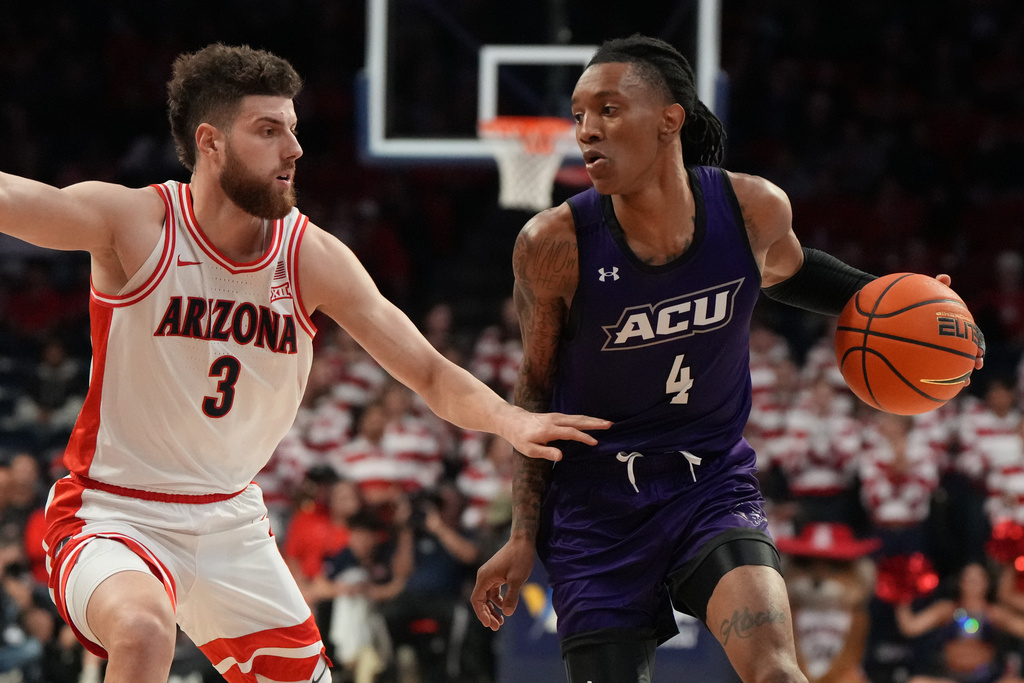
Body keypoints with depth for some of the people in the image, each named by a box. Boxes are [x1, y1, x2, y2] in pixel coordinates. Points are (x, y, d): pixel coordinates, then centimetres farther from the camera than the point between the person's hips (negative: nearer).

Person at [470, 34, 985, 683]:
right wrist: (524, 538, 0)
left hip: (713, 483, 1)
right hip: (597, 504, 0)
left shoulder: (753, 209, -10)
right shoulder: (554, 244, -15)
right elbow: (536, 387, -1)